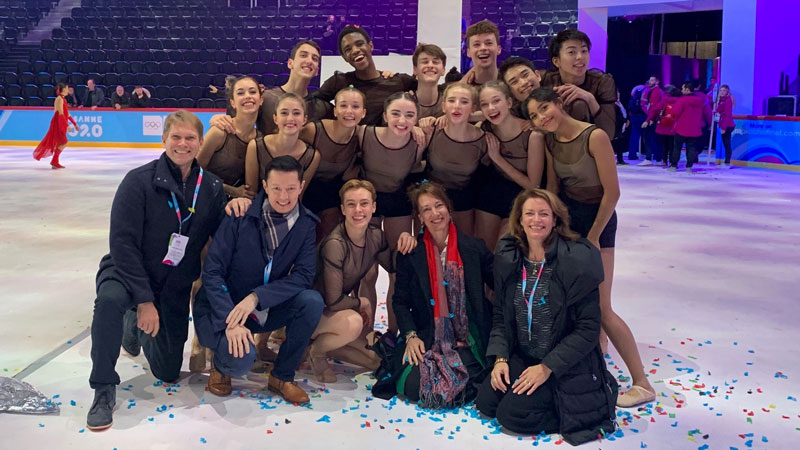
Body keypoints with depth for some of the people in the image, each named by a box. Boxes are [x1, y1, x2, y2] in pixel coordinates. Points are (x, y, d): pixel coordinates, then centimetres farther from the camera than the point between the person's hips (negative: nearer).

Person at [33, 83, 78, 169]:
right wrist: (67, 125, -25)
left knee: (60, 143, 12)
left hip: (61, 124, 9)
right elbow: (61, 114, -21)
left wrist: (74, 124, 19)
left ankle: (55, 162, 17)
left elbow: (67, 114, 19)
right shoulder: (59, 99, -14)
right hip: (58, 123, -9)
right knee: (63, 142, -10)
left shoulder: (63, 99, 15)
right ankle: (54, 161, -4)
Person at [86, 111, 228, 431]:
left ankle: (136, 325, 39)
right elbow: (123, 242, -20)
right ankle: (104, 391, -21)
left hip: (176, 287, 4)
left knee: (168, 371, 6)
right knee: (110, 299, -40)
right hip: (127, 272, -4)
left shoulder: (211, 188, -5)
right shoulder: (140, 181, -17)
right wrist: (144, 300, -22)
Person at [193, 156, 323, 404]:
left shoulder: (305, 224, -6)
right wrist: (231, 322, -30)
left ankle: (282, 377, -3)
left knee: (312, 301, -23)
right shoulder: (240, 216, -17)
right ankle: (220, 365, 7)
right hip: (222, 310, -4)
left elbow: (304, 275, -15)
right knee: (242, 357, -33)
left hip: (266, 310, 4)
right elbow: (212, 272, -18)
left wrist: (256, 297, -28)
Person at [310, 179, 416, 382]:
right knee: (352, 322, -38)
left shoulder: (375, 234, -8)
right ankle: (314, 351, -7)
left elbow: (392, 266, 10)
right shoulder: (335, 244, -30)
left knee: (377, 360, 3)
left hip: (343, 309, 7)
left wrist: (404, 242, -9)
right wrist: (362, 303, -11)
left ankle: (323, 343, 18)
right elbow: (333, 301, -29)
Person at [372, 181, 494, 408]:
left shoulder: (474, 248, 2)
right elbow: (400, 300, 3)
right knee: (414, 384, -21)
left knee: (456, 384, -24)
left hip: (466, 340, 0)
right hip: (426, 338, 1)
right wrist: (410, 336, -10)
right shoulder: (411, 253, 2)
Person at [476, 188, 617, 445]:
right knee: (486, 403, -5)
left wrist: (547, 367, -19)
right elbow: (501, 315, 7)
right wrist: (500, 358, -7)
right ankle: (547, 397, 16)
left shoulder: (577, 260, -18)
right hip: (521, 358, 6)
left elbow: (588, 328, -17)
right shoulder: (508, 258, -1)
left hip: (566, 366, -6)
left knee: (512, 415, -16)